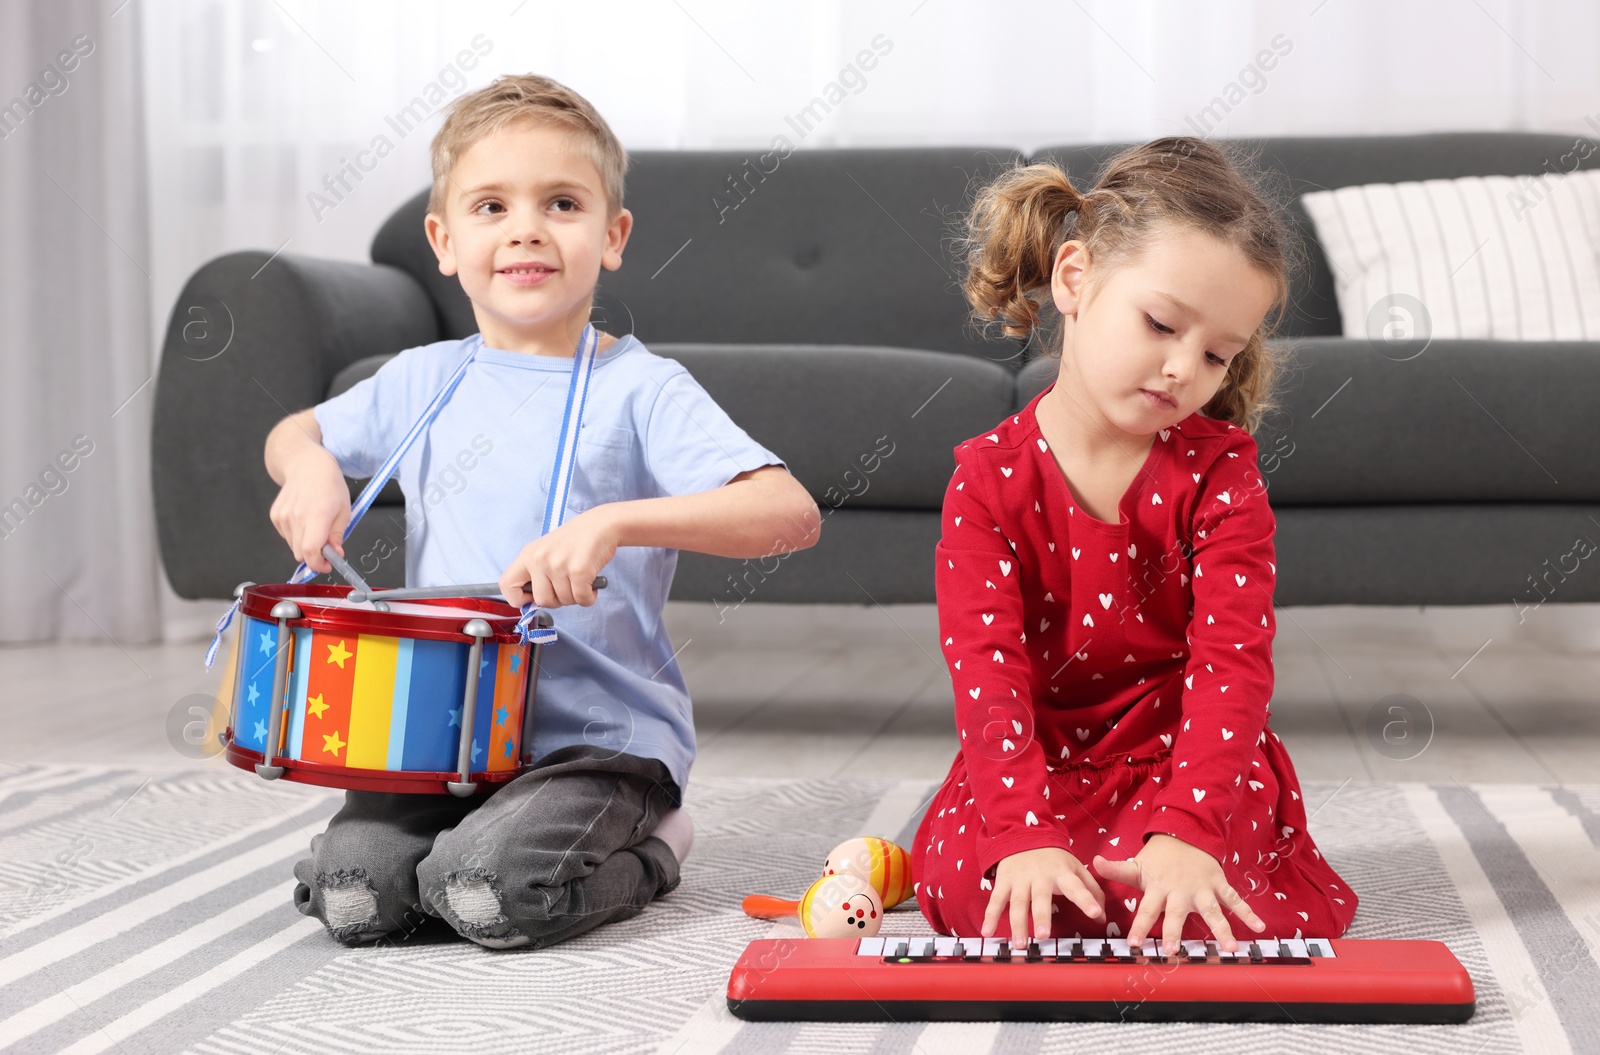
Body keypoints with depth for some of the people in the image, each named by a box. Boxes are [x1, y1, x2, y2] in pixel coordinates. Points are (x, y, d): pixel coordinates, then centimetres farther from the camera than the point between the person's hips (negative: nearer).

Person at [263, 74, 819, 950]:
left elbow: (792, 514, -21)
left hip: (603, 739, -4)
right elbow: (295, 431, 28)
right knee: (351, 894, -19)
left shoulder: (639, 389, -8)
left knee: (489, 895, -28)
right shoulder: (422, 383, 8)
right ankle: (490, 823, 12)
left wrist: (616, 521, -35)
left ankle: (643, 849, 4)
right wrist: (309, 465, 2)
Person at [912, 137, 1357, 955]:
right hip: (1039, 764, 0)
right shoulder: (988, 478, -8)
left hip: (1187, 766, 0)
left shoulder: (1218, 468, -6)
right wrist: (1026, 836, -34)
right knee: (980, 896, -29)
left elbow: (1232, 664, -17)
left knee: (1170, 911, -30)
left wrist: (1187, 831, -33)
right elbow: (987, 673, -17)